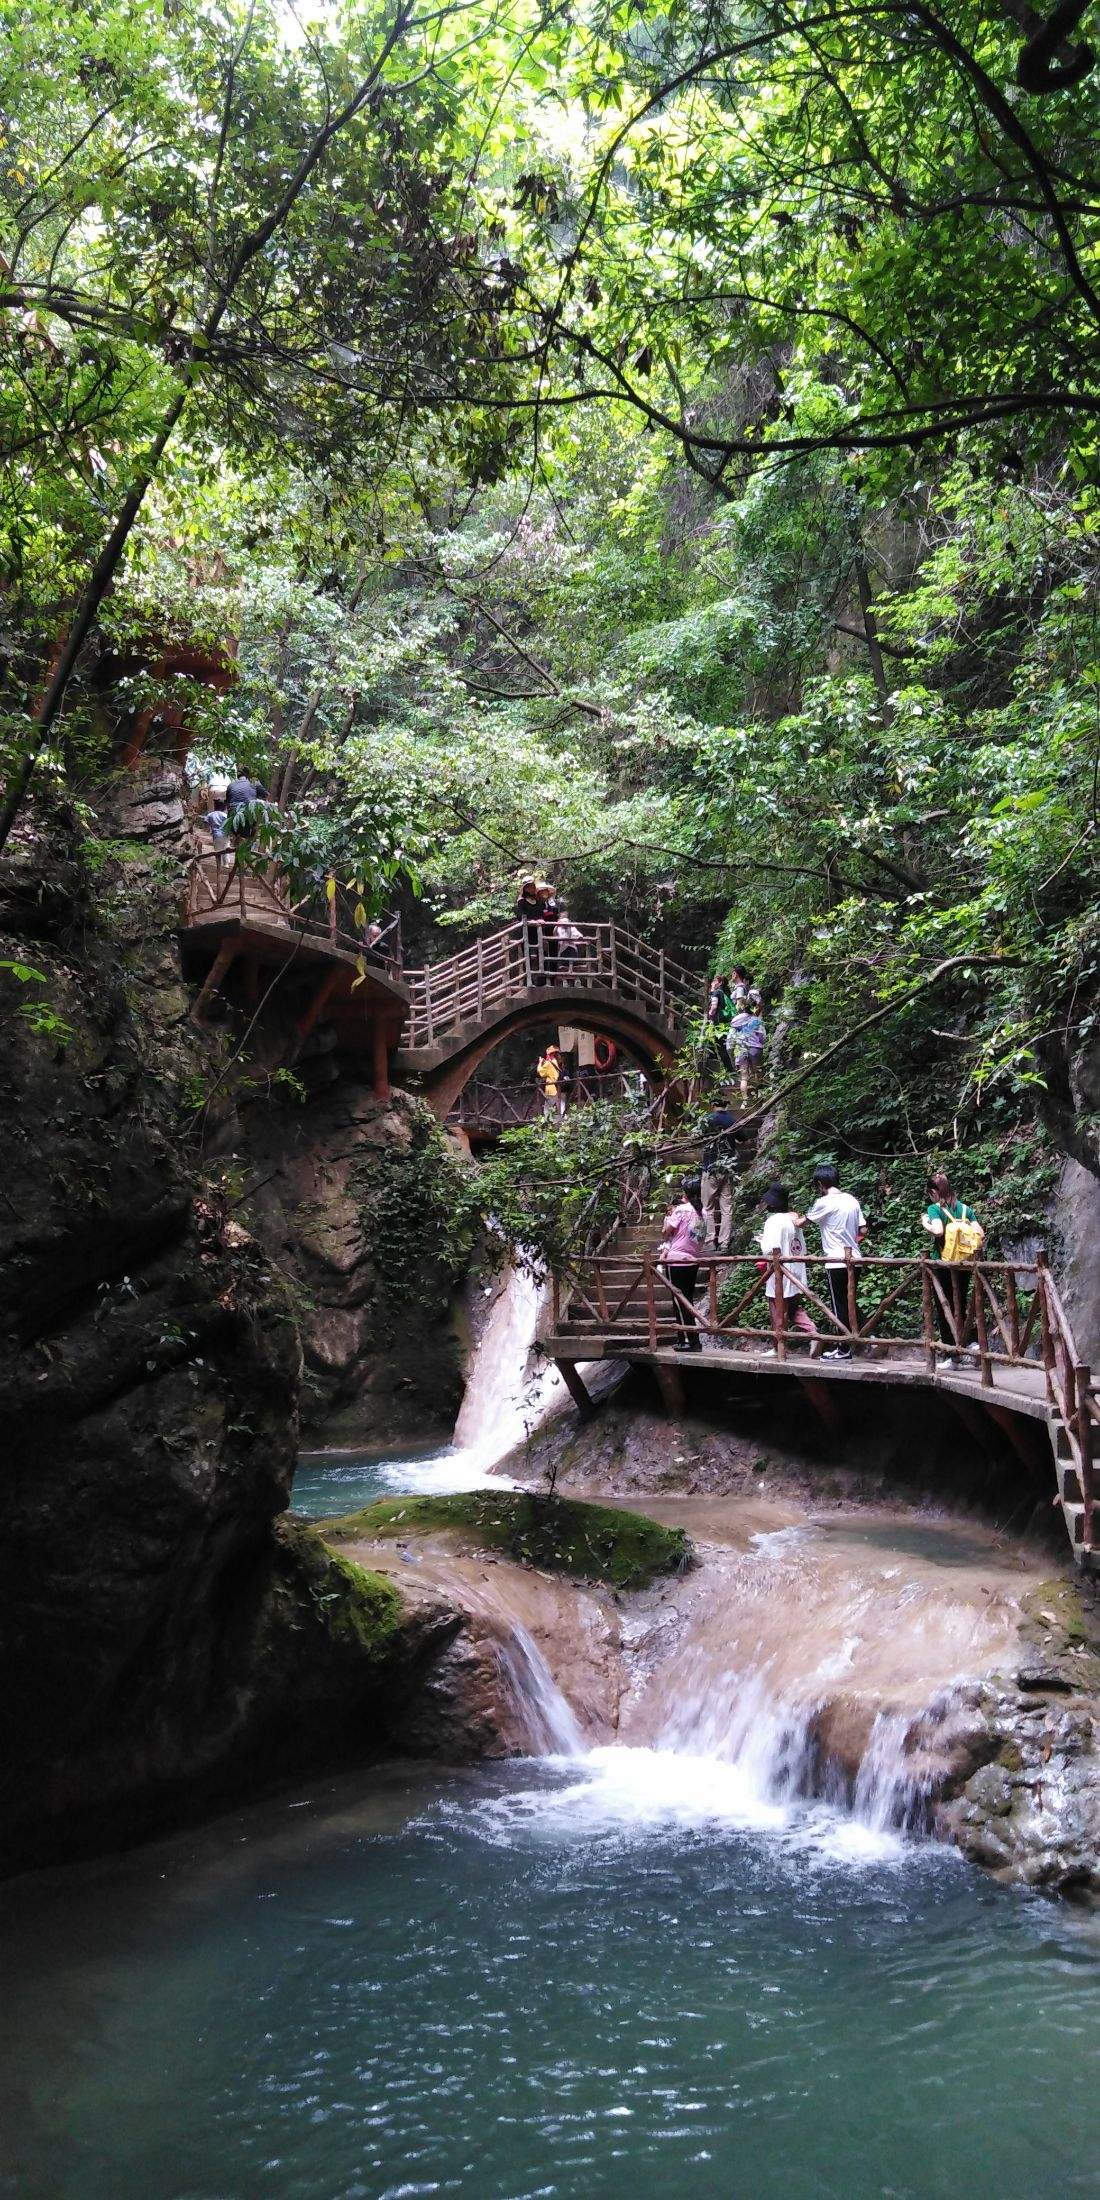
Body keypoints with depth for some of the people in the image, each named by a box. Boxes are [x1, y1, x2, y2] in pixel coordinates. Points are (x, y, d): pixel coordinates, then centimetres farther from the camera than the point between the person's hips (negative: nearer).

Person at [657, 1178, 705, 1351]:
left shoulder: (682, 1209, -12)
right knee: (686, 1302, 13)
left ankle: (693, 1341, -5)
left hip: (677, 1261, -7)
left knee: (680, 1303, -3)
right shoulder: (700, 1212, 10)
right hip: (693, 1262, 7)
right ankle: (683, 1340, 16)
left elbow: (665, 1233, -7)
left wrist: (669, 1217, 10)